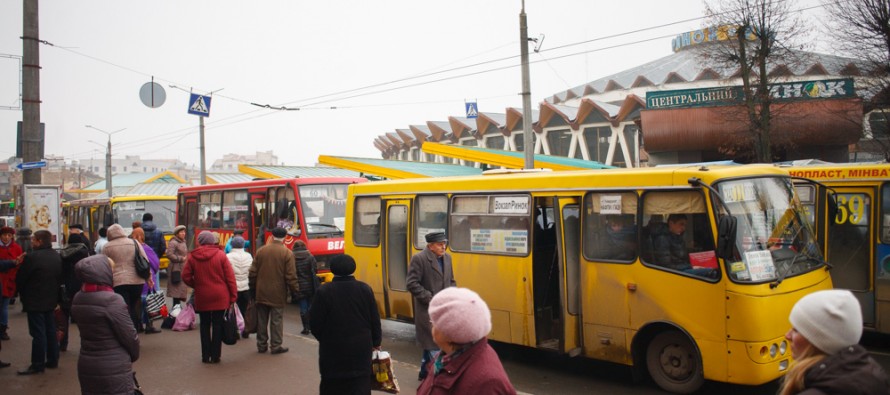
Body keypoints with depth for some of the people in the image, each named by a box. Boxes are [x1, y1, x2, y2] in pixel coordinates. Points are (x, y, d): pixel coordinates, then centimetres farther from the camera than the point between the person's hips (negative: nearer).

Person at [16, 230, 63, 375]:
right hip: (51, 300, 7)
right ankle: (52, 360, 22)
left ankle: (37, 364, 4)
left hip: (35, 301, -7)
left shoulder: (31, 257, -19)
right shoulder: (57, 256, 5)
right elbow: (60, 277, 10)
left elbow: (20, 279, -10)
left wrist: (23, 295, 7)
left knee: (38, 333, -2)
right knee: (50, 331, 14)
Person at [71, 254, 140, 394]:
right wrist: (134, 355, 4)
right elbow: (129, 336, -15)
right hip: (114, 369, -7)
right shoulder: (111, 300, -20)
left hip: (86, 366, 7)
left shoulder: (77, 299, 2)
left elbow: (89, 330, 7)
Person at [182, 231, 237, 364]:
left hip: (201, 297, 1)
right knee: (217, 325, 6)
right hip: (220, 297, -1)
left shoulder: (192, 257, -2)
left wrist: (197, 285, 15)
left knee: (205, 325, 12)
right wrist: (233, 295, -1)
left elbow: (186, 277, -2)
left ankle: (205, 355, 15)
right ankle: (215, 355, 9)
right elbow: (230, 277, -7)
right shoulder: (220, 255, -6)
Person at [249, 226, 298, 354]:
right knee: (276, 320, 4)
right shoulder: (287, 253, -10)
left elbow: (252, 273, 4)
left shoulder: (261, 251, 1)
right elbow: (291, 276, -13)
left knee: (262, 320, 13)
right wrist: (295, 290, -1)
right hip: (278, 293, -3)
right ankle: (276, 346, 7)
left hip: (261, 292, 4)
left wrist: (253, 289, 15)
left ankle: (261, 345, 20)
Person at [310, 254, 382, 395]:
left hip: (333, 350, -1)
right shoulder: (365, 289, -2)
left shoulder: (324, 292, -10)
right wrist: (376, 342, 18)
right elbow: (375, 320, 3)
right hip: (361, 348, 2)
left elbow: (315, 324, -7)